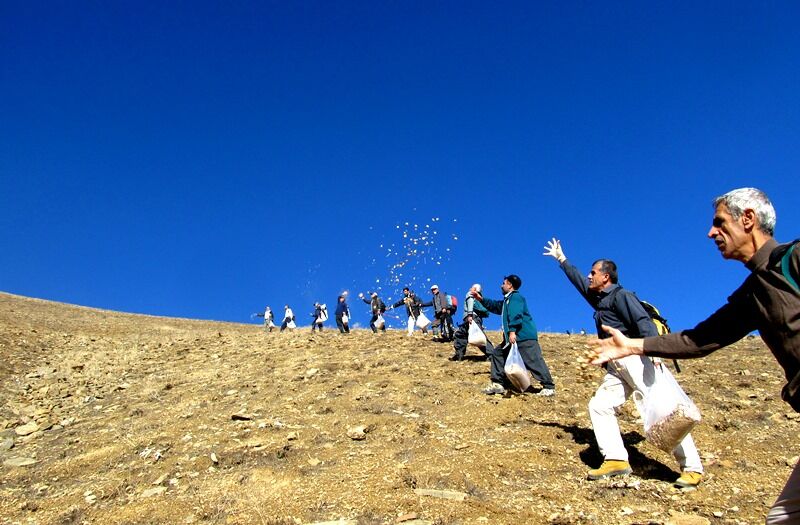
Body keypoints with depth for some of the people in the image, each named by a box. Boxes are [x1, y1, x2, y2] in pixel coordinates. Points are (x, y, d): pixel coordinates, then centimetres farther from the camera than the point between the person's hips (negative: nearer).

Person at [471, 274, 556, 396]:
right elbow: (495, 306, 37)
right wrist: (481, 299, 30)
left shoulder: (515, 297, -8)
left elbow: (515, 315, -21)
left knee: (534, 361, -12)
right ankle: (498, 384, 12)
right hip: (513, 337, 11)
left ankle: (549, 387, -9)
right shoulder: (507, 300, 24)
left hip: (524, 337, -11)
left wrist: (512, 331, -31)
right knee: (497, 354, 13)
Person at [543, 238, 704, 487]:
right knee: (599, 405, 1)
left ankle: (691, 468, -11)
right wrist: (561, 259, 44)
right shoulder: (599, 298, 21)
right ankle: (616, 460, -4)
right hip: (617, 366, 10)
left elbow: (644, 322, -19)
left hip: (635, 358, -10)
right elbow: (578, 280, 36)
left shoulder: (621, 296, -5)